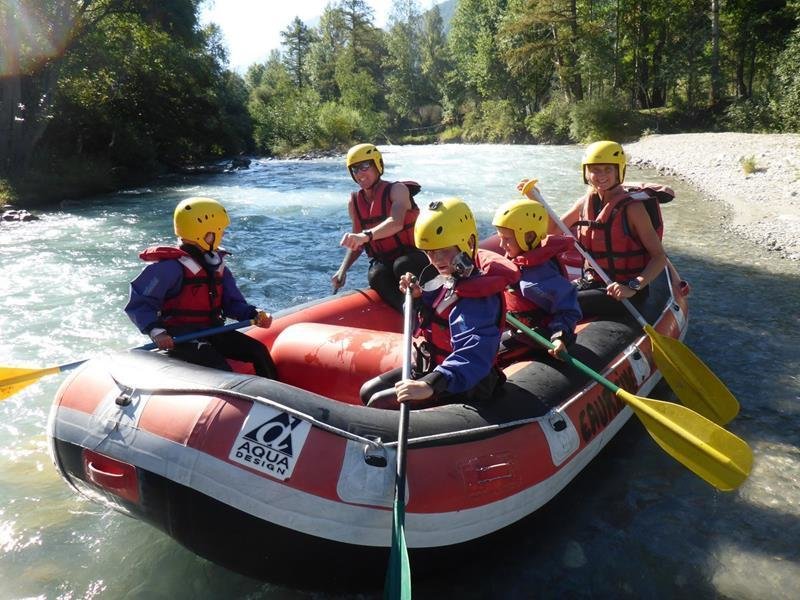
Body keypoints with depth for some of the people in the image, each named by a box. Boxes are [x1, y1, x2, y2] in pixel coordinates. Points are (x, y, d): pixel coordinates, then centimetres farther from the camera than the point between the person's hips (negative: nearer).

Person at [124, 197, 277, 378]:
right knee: (221, 370, -26)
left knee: (258, 350, -7)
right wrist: (155, 331, -29)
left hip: (212, 332, 8)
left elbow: (232, 302, 12)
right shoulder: (170, 267, -16)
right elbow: (139, 303, -14)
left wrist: (254, 314, -7)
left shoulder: (216, 265, 10)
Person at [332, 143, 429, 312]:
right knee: (376, 276, -31)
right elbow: (357, 244, 17)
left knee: (402, 266, -38)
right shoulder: (354, 202, 10)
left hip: (412, 257, -4)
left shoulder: (397, 190, -7)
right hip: (382, 262, 4)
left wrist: (366, 235, -46)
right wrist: (342, 270, 1)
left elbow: (396, 223, -29)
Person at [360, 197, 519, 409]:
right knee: (368, 392, 12)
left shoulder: (477, 298, -30)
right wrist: (417, 298, -8)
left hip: (460, 388, -9)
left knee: (379, 404, -15)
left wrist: (431, 385, -57)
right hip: (432, 368, 9)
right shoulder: (446, 277, -1)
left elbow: (473, 354, -45)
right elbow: (427, 321, 13)